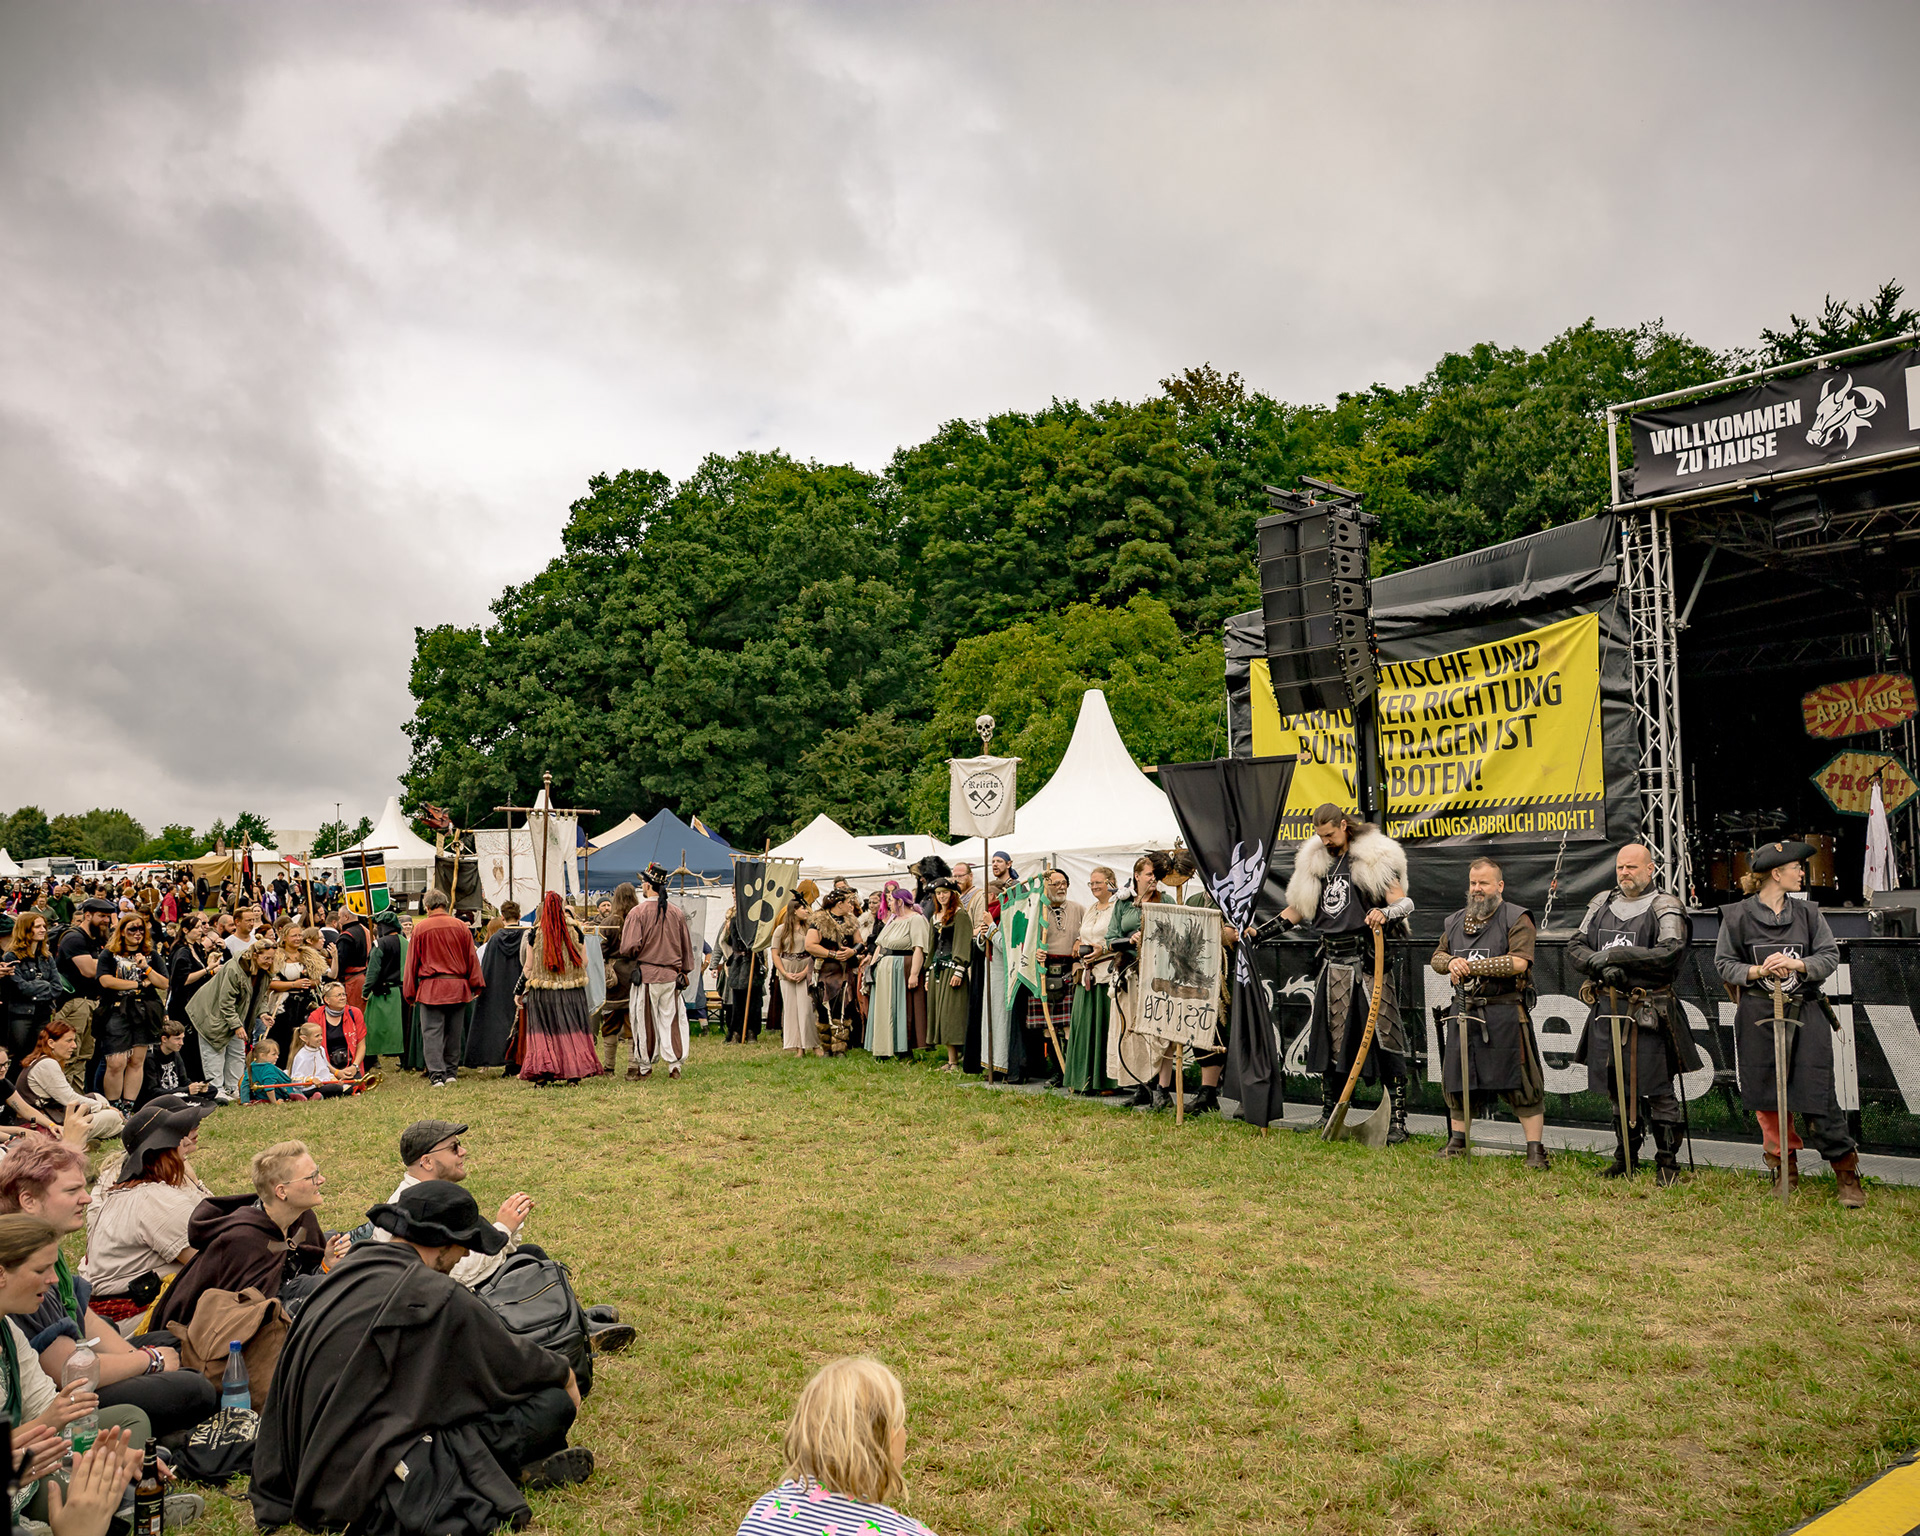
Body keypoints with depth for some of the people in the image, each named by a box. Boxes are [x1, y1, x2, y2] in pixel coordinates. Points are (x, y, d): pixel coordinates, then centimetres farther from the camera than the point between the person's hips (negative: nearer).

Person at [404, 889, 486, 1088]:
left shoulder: (420, 928, -3)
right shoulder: (461, 927, 2)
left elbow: (412, 961, 2)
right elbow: (472, 957, 6)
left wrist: (410, 992, 9)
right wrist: (476, 984, 13)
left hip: (431, 988, -3)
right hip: (458, 987, 3)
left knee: (432, 1033, -1)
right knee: (453, 1032, 12)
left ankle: (436, 1075, -8)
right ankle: (451, 1072, 18)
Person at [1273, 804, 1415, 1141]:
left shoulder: (1373, 857, -4)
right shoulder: (1315, 861, 13)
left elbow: (1403, 902, -10)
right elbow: (1301, 905, 22)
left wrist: (1385, 912, -31)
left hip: (1368, 961, -6)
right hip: (1332, 961, 6)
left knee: (1383, 1037, -7)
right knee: (1329, 1037, 10)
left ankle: (1397, 1120, -3)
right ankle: (1328, 1112, 22)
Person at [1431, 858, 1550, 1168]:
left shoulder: (1516, 919, -5)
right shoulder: (1455, 921, 15)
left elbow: (1518, 962, -16)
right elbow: (1437, 956, 20)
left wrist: (1470, 966, -15)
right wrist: (1451, 962, -5)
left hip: (1504, 1014, -6)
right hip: (1463, 1012, 6)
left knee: (1518, 1081, -4)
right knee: (1457, 1078, 12)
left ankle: (1535, 1148, 3)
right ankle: (1458, 1140, 25)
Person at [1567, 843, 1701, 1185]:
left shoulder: (1665, 907, -4)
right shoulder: (1601, 904, 13)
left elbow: (1670, 953, -19)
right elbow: (1574, 947, 8)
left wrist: (1615, 955, -18)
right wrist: (1600, 964, -12)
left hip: (1647, 1013, -5)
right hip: (1607, 1010, 5)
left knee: (1657, 1091, -2)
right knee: (1618, 1088, 14)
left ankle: (1667, 1161, 10)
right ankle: (1626, 1158, 26)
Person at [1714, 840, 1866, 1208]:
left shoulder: (1808, 914, 7)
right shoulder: (1737, 916, 1)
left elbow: (1830, 957, 3)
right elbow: (1723, 963, 3)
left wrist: (1797, 964, -15)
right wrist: (1756, 972, -14)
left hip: (1805, 1015, 1)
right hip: (1758, 1015, -1)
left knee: (1817, 1095, -5)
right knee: (1766, 1095, 5)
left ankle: (1846, 1172, 8)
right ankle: (1785, 1165, 21)